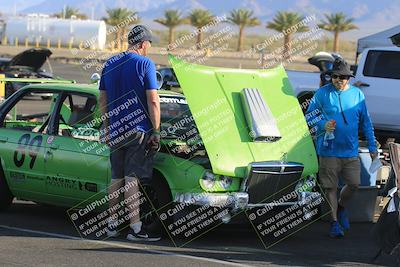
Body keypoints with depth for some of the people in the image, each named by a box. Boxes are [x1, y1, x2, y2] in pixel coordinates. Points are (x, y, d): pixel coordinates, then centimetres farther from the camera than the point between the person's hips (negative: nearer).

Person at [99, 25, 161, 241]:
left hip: (115, 131, 6)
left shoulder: (110, 64, 10)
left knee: (116, 178, 15)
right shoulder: (145, 64, -9)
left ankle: (112, 224, 18)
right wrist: (156, 131, -9)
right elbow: (153, 101, -13)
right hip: (137, 130, -6)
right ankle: (135, 228, -5)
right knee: (132, 179, -6)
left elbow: (102, 100, 14)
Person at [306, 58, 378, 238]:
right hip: (329, 150, -2)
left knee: (354, 184, 2)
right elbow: (309, 116, 3)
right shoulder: (322, 93, -1)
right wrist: (323, 125, -16)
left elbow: (365, 122, 13)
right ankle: (334, 222, 13)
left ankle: (341, 207, 31)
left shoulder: (357, 94, 7)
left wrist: (372, 146, 11)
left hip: (351, 150, 2)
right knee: (331, 187, 1)